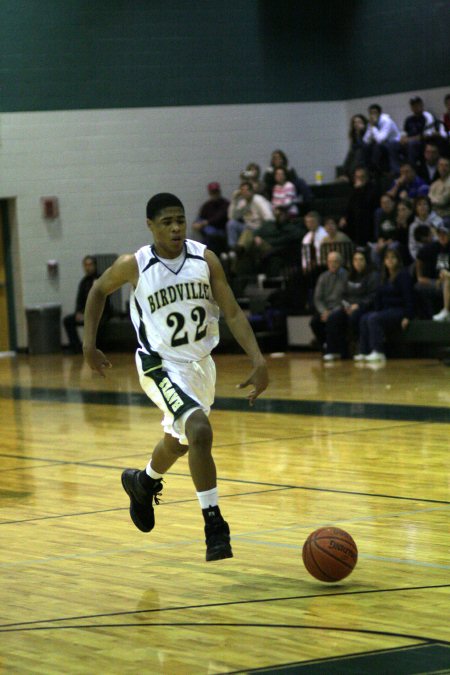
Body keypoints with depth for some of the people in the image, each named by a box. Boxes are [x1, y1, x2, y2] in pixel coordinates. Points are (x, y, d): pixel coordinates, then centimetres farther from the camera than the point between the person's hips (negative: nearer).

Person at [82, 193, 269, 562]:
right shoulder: (134, 265, -15)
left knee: (179, 441, 24)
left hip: (200, 362, 5)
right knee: (200, 431, -27)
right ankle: (214, 526, -20)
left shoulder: (205, 259, -9)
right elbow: (99, 290, 5)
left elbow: (233, 313, -7)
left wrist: (258, 360, -18)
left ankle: (142, 482, 57)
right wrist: (89, 345, 4)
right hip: (162, 365, -5)